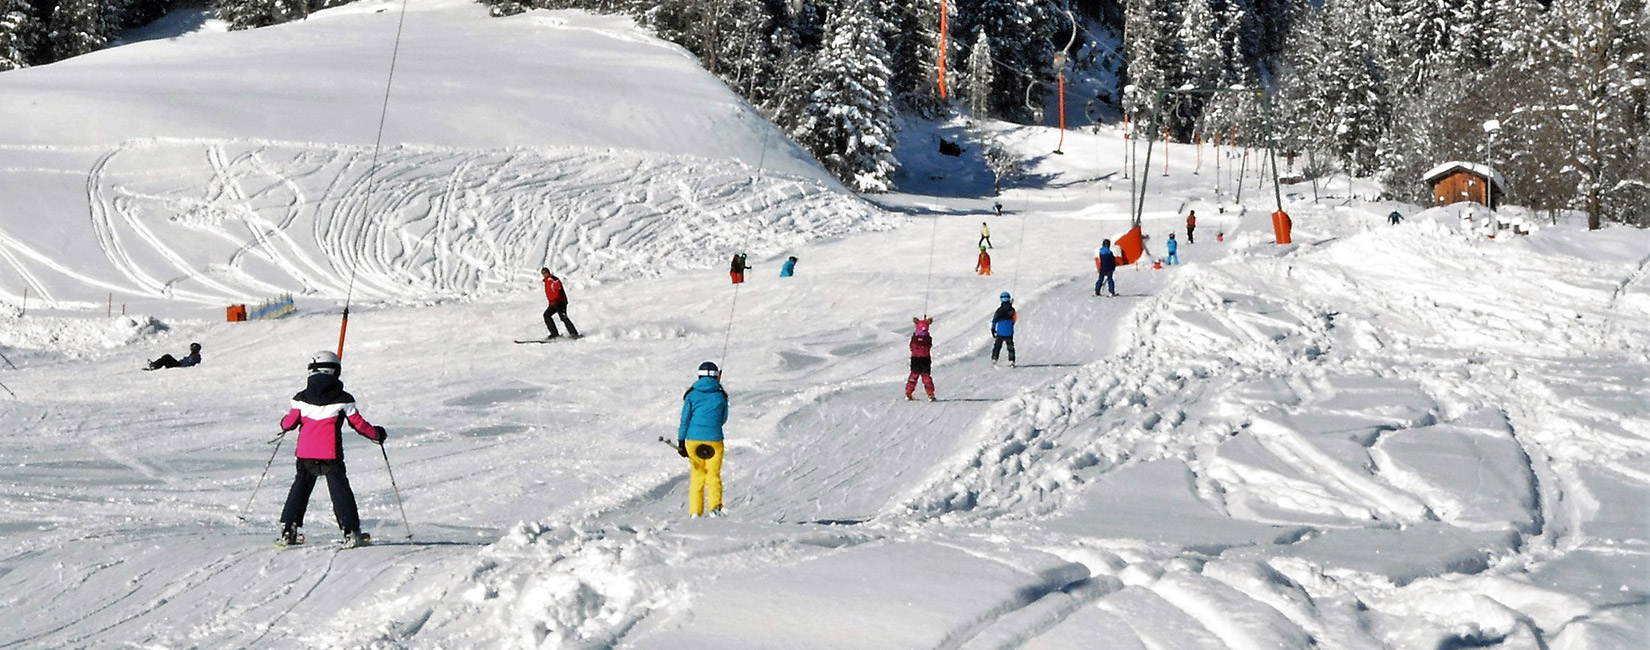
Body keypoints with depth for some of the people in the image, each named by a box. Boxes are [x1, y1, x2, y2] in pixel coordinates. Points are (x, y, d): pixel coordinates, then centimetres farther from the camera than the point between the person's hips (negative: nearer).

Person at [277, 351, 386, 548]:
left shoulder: (301, 398, 2)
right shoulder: (343, 399, -4)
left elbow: (289, 422, 7)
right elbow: (359, 424, 1)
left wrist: (284, 426, 32)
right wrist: (377, 434, 17)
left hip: (305, 452, 3)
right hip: (330, 454, -2)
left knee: (300, 487, 15)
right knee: (340, 489, 3)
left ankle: (288, 531, 12)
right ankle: (350, 531, -4)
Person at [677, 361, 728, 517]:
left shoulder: (692, 394, 0)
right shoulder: (721, 395, 1)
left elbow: (685, 419, -2)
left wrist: (681, 441, 0)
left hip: (693, 440, 1)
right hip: (714, 440, -1)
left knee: (697, 475, 12)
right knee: (713, 475, 5)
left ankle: (695, 511, 7)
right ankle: (715, 506, -17)